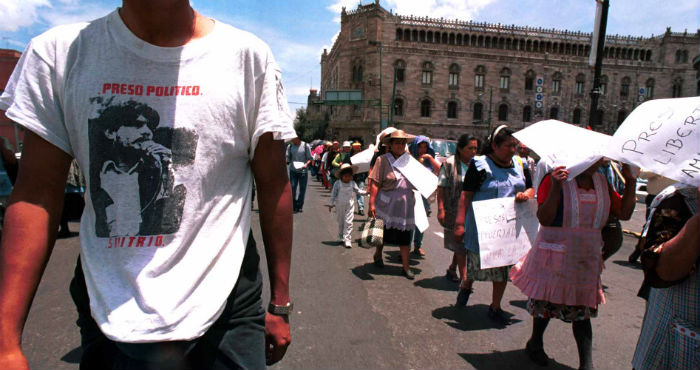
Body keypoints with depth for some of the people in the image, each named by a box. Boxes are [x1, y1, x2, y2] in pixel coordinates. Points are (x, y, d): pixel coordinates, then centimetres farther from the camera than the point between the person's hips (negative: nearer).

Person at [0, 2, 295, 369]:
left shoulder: (248, 56, -6)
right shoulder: (59, 52, -2)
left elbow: (273, 186, -3)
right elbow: (37, 195, -2)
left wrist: (280, 305, 1)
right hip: (107, 320, 2)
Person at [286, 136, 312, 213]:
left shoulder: (305, 146, 0)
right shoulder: (290, 146, 8)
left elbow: (310, 158, 1)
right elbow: (287, 157, 9)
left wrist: (306, 164, -17)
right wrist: (284, 161, -13)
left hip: (303, 171, -1)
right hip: (293, 170, 2)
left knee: (302, 188, 4)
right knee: (292, 187, -5)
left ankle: (299, 206, 15)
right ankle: (294, 206, 0)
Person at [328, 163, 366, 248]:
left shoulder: (352, 184, -1)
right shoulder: (337, 184, -8)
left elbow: (358, 191, 10)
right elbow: (333, 194, -3)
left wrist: (366, 192, -3)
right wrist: (331, 204, -2)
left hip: (350, 206, 1)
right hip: (340, 206, 0)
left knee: (348, 222, -7)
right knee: (340, 222, 13)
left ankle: (347, 240, -5)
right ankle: (341, 237, 30)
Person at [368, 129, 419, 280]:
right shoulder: (383, 160, -9)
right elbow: (375, 183, -14)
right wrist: (372, 203, -19)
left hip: (405, 205, 4)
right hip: (387, 204, -4)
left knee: (405, 235, 4)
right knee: (384, 232, 13)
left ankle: (406, 268, 11)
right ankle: (378, 255, 40)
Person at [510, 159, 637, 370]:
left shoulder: (603, 183, 6)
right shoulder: (555, 179, -14)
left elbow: (624, 213, 7)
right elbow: (544, 219, -21)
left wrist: (630, 182, -2)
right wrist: (556, 187, -33)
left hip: (587, 258, 4)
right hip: (555, 256, -4)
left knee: (583, 308, 7)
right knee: (546, 302, 12)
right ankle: (535, 343, 38)